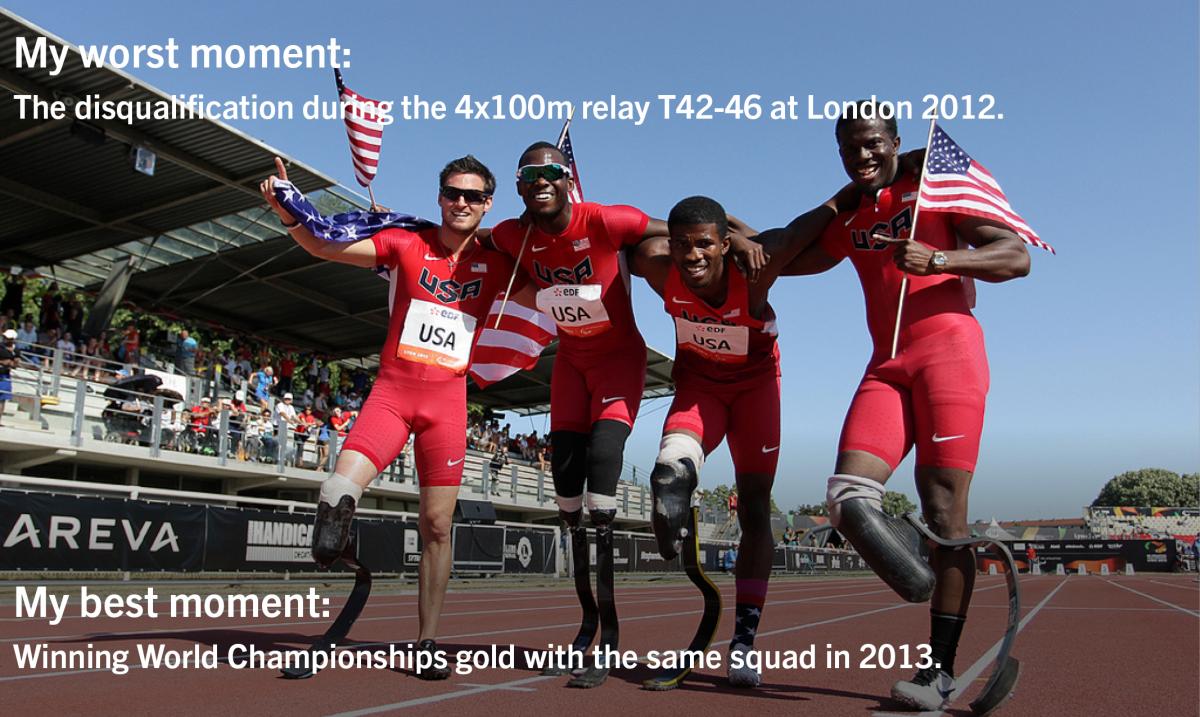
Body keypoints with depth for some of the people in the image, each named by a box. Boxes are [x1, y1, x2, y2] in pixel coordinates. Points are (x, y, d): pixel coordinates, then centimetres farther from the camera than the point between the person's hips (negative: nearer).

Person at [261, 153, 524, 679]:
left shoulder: (497, 265, 7)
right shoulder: (407, 245, 2)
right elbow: (324, 247, 1)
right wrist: (287, 213, -17)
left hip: (448, 400, 1)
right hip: (392, 390, -1)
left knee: (437, 525, 3)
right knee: (341, 487, -27)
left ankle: (427, 643, 15)